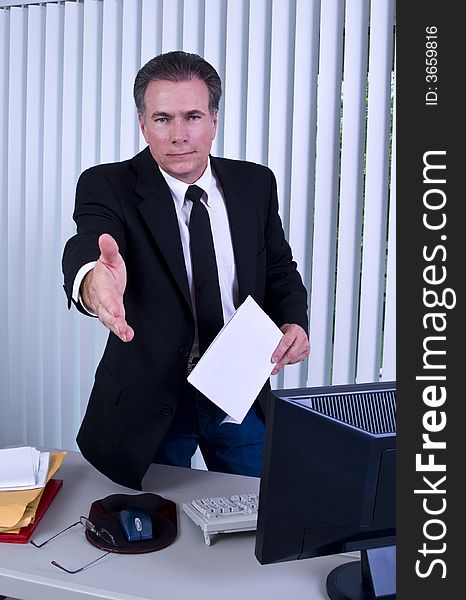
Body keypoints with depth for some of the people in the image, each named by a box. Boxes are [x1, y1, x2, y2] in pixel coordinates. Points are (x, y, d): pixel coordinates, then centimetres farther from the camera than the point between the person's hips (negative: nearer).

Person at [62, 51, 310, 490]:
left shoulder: (255, 184, -1)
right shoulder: (109, 187, -12)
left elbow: (279, 269, 10)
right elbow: (86, 247, -32)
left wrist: (293, 322, -11)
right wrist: (93, 278, -57)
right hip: (150, 402, -2)